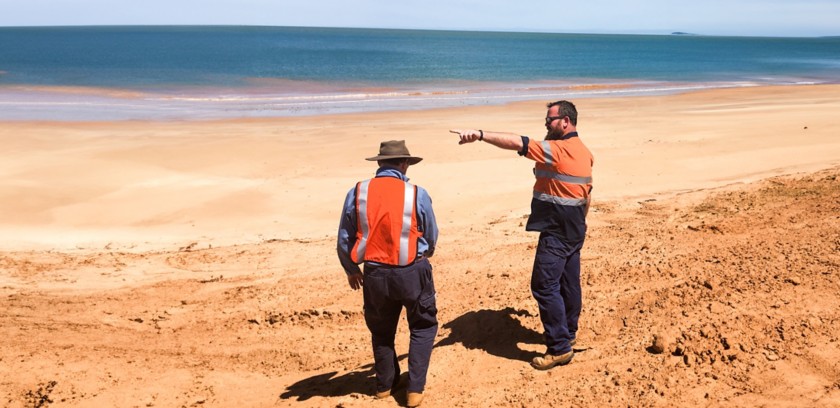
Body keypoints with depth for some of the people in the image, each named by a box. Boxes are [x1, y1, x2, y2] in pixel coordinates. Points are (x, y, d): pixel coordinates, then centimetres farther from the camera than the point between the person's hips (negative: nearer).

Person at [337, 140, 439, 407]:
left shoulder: (357, 193, -5)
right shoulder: (417, 194, -9)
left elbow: (344, 240, 2)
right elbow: (432, 237, 3)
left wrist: (351, 270, 19)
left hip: (375, 275, 2)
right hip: (413, 273, -2)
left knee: (382, 331, 22)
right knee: (423, 327, 17)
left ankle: (385, 385, 36)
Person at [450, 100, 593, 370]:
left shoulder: (557, 150, -18)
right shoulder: (584, 152, 13)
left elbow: (517, 143, -29)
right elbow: (587, 192, 21)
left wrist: (480, 134, -36)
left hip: (556, 233, -10)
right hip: (574, 231, 10)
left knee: (544, 286, -8)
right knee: (569, 283, 18)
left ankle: (560, 348, -5)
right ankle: (568, 332, 32)